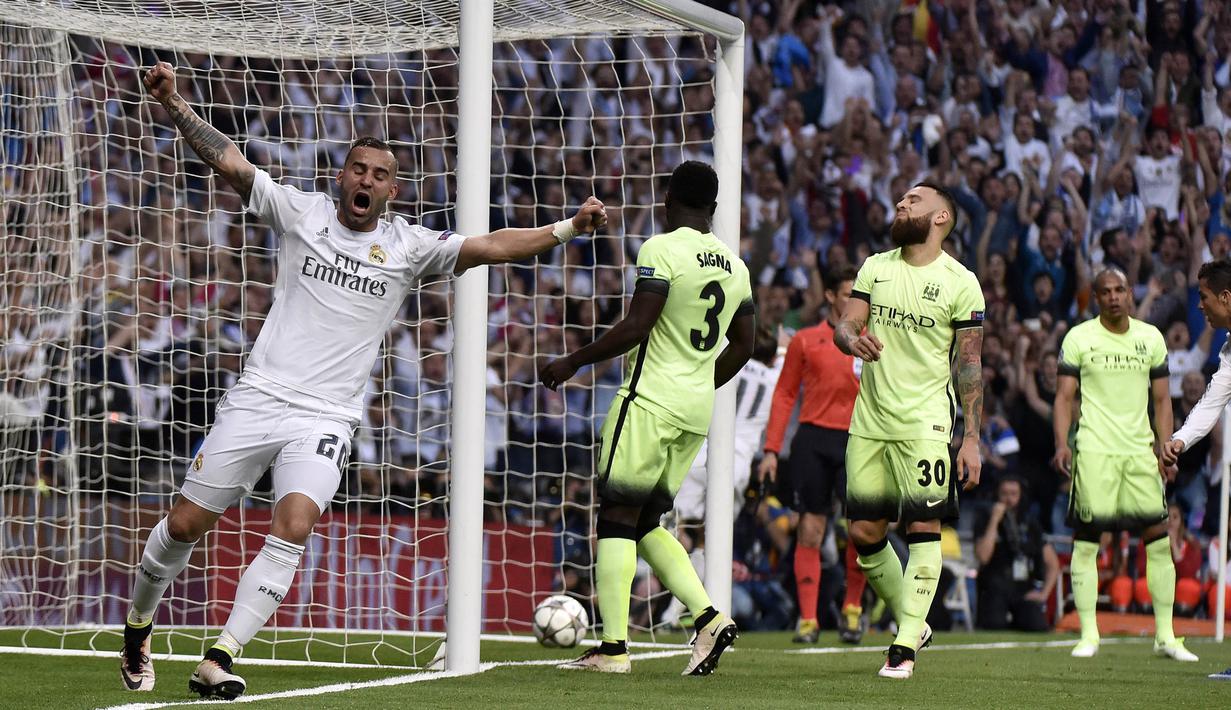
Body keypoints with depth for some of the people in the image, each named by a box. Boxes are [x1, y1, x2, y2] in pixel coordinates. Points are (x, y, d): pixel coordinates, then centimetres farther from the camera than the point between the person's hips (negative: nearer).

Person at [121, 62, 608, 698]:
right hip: (258, 398, 0)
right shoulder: (301, 214, 3)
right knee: (186, 524, 4)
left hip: (326, 419, 0)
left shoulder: (408, 247, 5)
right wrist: (174, 105, -16)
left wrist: (568, 228, -13)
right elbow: (230, 163, -5)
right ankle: (137, 626, 30)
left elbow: (490, 247, -2)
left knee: (294, 527, -22)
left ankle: (218, 660, -20)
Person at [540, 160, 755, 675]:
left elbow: (636, 328, -17)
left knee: (618, 516, -3)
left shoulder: (661, 250, -10)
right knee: (647, 522, 16)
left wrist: (573, 363, -8)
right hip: (698, 409, 7)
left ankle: (613, 648, -8)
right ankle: (709, 618, 2)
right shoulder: (734, 265, 12)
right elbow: (742, 347, 18)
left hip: (652, 400, -7)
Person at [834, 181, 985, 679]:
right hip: (869, 419, 5)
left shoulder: (959, 282, -3)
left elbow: (970, 366, -2)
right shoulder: (875, 268, 10)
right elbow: (844, 325, 6)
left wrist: (972, 437, -6)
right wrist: (853, 340, -20)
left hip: (923, 423, -5)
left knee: (923, 528, -10)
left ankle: (905, 647, -8)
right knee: (864, 534, 4)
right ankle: (913, 623, 22)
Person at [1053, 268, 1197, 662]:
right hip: (1094, 449, -3)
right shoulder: (1079, 338, 1)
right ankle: (1088, 634, 2)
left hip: (1140, 450, 3)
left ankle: (1165, 635, 7)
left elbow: (1161, 399, 15)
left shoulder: (1151, 338, 11)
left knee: (1159, 538, -1)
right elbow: (1064, 396, 0)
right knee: (1086, 540, -5)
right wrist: (1062, 445, -13)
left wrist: (1166, 451, 6)